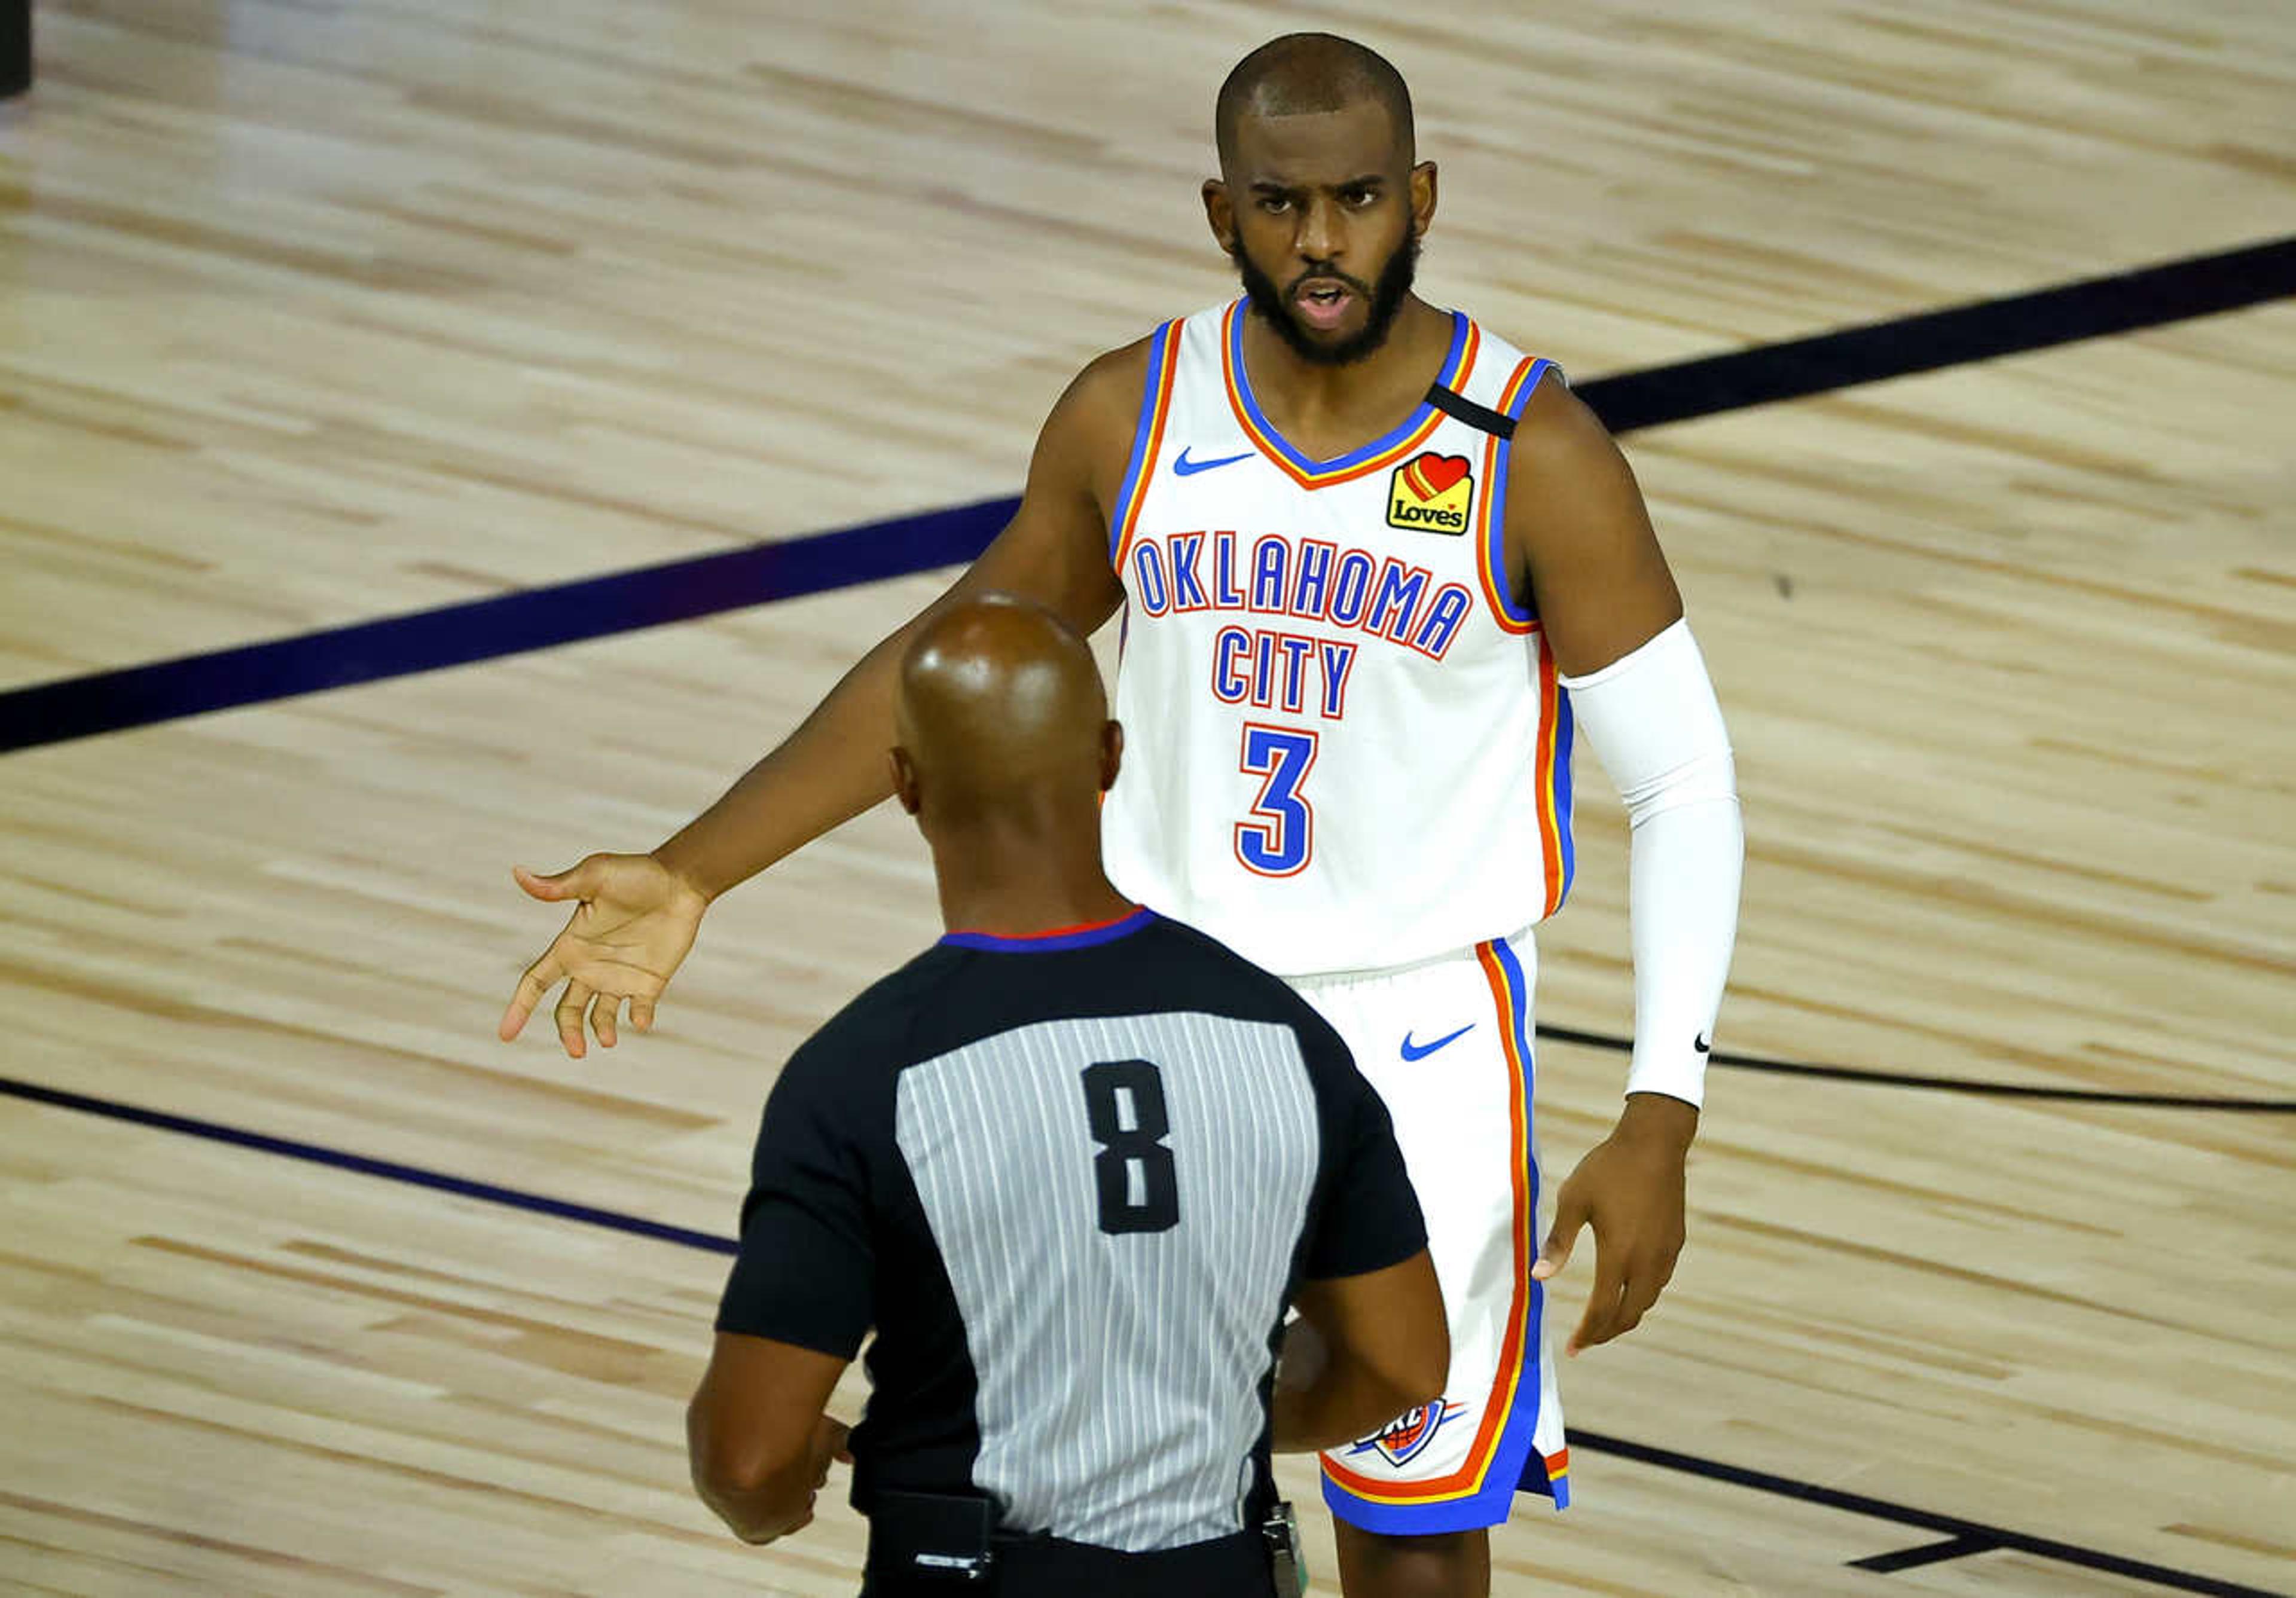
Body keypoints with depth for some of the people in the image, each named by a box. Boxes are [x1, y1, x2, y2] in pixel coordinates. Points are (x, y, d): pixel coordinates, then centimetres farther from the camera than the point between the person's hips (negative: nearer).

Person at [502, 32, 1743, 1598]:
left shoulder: (1534, 454, -15)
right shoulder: (1131, 417, -5)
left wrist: (1659, 1124, -18)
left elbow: (1685, 785, -10)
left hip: (1419, 1042, -3)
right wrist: (688, 876, 1)